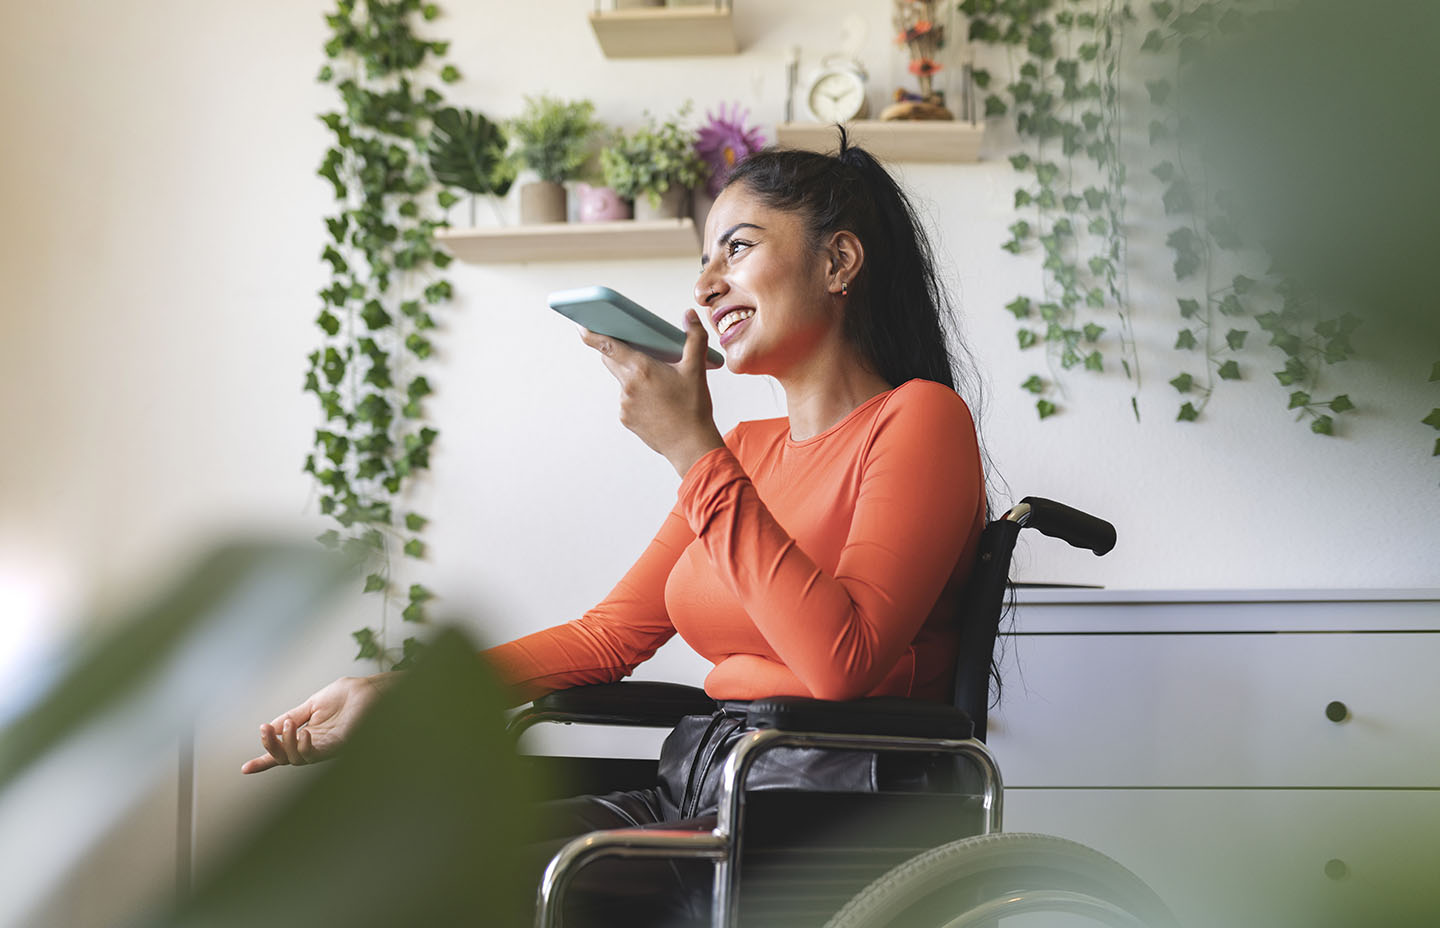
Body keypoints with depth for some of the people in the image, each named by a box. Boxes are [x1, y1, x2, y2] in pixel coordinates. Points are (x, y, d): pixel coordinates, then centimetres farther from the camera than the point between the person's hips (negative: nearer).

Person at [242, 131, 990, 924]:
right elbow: (607, 636, 17)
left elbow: (842, 663, -19)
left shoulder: (919, 420, -4)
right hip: (691, 797, 7)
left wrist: (694, 451, -17)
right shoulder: (746, 450, 21)